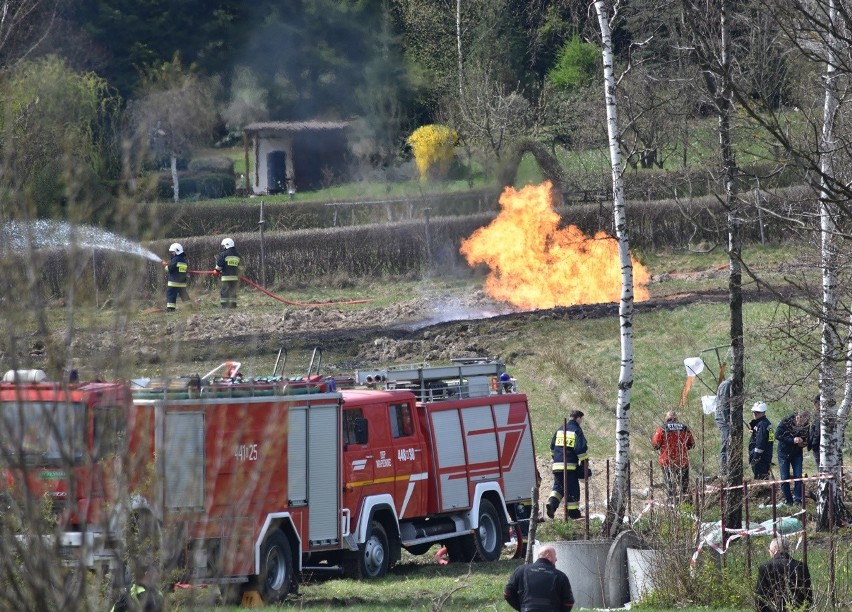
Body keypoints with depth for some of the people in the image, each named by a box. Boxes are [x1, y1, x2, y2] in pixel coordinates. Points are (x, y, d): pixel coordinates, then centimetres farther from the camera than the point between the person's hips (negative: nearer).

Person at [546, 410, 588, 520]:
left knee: (558, 486, 13)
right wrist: (584, 461, -4)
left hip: (557, 465, 6)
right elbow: (581, 449, -13)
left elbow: (552, 446, 24)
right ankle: (573, 513, 5)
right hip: (570, 465, -6)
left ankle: (552, 503, -11)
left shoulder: (559, 430, 16)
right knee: (572, 490, 2)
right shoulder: (577, 430, -6)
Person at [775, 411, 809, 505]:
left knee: (798, 476, -6)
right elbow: (777, 435, -20)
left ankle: (797, 500, 0)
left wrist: (803, 443, -22)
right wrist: (792, 440, -28)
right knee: (785, 478, 0)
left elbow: (807, 440, 2)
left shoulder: (806, 426, -11)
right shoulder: (786, 422, -20)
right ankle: (788, 500, 11)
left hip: (797, 454, 2)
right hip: (784, 453, -2)